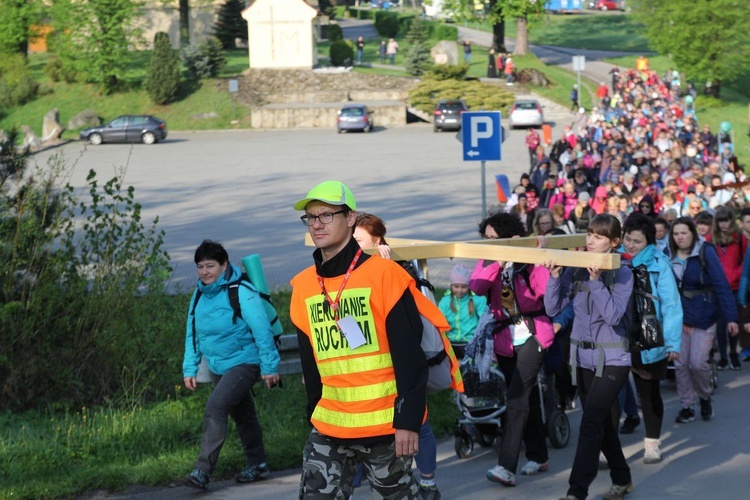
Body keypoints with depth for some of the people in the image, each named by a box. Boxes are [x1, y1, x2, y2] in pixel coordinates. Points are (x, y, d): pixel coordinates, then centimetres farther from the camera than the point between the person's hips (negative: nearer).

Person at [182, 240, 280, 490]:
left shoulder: (241, 293, -19)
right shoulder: (199, 295, 4)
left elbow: (262, 331, -18)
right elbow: (192, 335, 11)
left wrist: (269, 366, -16)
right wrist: (190, 368, 7)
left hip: (244, 363, -8)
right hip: (218, 367, 8)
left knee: (216, 407, -22)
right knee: (242, 415, 18)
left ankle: (203, 470, -24)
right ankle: (257, 465, 32)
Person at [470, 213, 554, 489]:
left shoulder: (529, 261, -6)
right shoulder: (487, 262, 6)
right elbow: (476, 287, -16)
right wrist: (499, 263, -26)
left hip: (531, 336, -5)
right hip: (505, 340, 5)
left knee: (517, 397, -15)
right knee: (526, 397, 15)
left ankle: (507, 466, -20)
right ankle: (538, 456, 28)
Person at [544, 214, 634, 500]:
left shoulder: (622, 274, -10)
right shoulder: (575, 269, 1)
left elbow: (613, 316, -21)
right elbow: (553, 309, -3)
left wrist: (596, 281, -28)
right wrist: (555, 276, -16)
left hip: (612, 359, -5)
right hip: (583, 356, 5)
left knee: (591, 423, -14)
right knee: (602, 422, 16)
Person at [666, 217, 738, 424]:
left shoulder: (706, 253, -12)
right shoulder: (668, 256, -2)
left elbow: (721, 285, -14)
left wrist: (731, 317, -17)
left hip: (704, 317, -3)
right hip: (678, 317, 3)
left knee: (698, 363, -6)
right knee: (680, 364, 4)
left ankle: (705, 397, 22)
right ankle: (686, 407, 18)